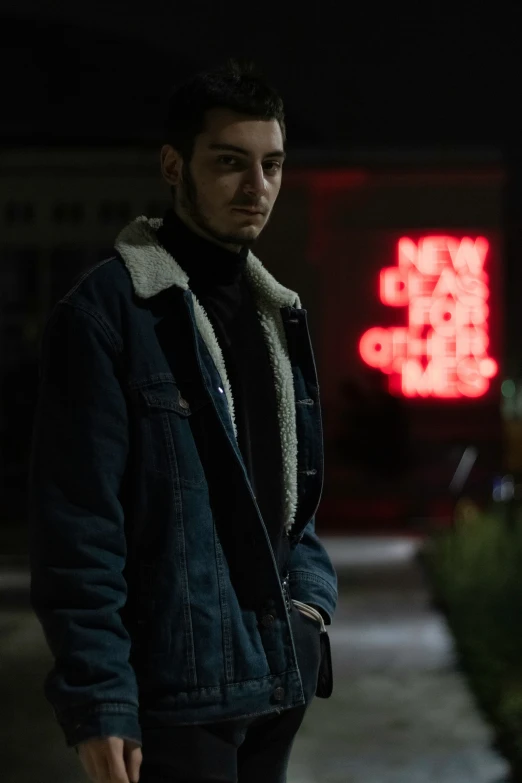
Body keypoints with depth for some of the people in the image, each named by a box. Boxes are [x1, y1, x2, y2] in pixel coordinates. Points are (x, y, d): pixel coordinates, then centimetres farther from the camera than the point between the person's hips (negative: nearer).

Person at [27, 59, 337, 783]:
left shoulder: (279, 312, 12)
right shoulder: (106, 312, -11)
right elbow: (77, 526, -14)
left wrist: (311, 596, 5)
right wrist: (98, 701, -17)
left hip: (281, 671, 7)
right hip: (177, 687, -7)